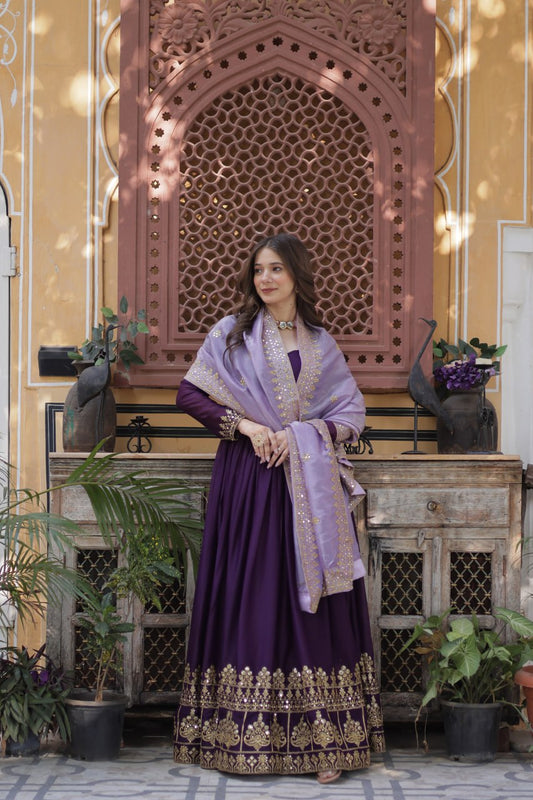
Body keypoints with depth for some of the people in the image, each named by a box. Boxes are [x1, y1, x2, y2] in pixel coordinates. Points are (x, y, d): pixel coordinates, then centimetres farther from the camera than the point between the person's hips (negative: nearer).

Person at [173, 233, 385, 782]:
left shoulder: (321, 345, 12)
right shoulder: (232, 334, 6)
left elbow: (352, 412, 9)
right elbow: (189, 394, 1)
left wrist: (302, 434, -8)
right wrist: (246, 426, -10)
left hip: (310, 485, 2)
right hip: (246, 483, -2)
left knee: (312, 598, -3)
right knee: (250, 592, -4)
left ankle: (323, 740, -2)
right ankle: (244, 736, 1)